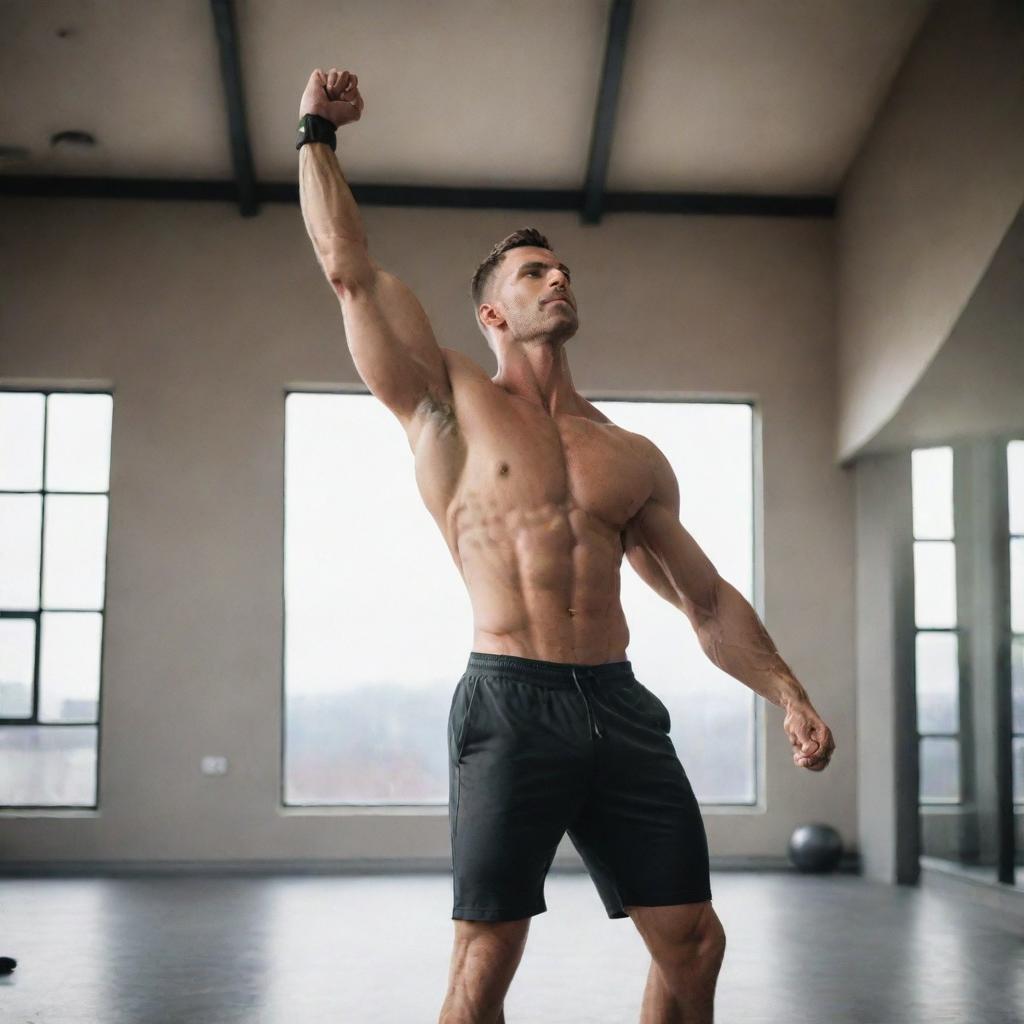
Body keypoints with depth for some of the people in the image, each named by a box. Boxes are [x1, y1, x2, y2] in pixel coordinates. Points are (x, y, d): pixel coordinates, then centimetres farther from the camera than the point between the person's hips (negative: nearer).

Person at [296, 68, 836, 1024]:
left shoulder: (633, 458, 16)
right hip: (511, 705, -4)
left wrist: (787, 695, 7)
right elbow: (351, 271, 1)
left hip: (622, 707, 4)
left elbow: (708, 600, 18)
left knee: (694, 943, 5)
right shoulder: (451, 403, 6)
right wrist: (317, 134, 8)